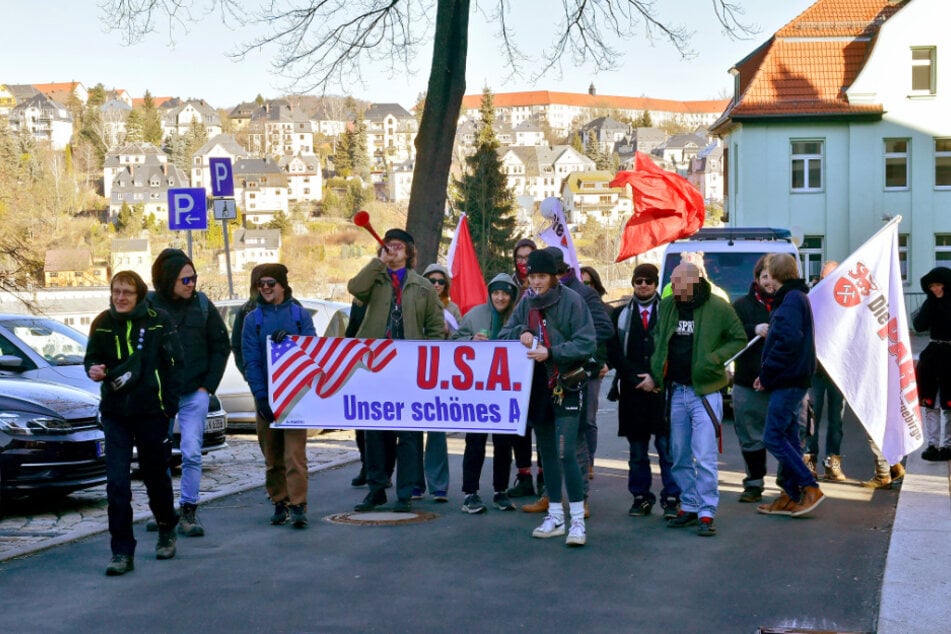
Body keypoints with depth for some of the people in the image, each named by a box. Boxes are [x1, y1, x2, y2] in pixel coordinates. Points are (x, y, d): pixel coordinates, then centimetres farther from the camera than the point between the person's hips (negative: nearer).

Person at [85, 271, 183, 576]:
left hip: (151, 411, -2)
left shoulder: (158, 320, -5)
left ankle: (167, 531, 38)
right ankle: (122, 552, -1)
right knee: (117, 484, -6)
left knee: (156, 476, 13)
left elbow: (174, 365, -3)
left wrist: (170, 407, -7)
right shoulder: (102, 323, 1)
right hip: (115, 413, 2)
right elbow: (91, 358, 12)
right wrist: (94, 369, -13)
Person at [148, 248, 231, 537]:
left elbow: (221, 345, 7)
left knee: (192, 453, -4)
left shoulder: (202, 304, 2)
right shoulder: (148, 305, -5)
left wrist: (208, 384, 1)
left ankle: (188, 511, 4)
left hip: (194, 394, 1)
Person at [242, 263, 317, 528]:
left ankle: (298, 506, -13)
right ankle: (280, 504, 16)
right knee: (272, 456, 6)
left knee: (295, 453, -10)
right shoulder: (253, 319, 8)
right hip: (265, 395, 2)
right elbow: (251, 360, 1)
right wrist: (261, 396, -9)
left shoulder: (300, 315, 7)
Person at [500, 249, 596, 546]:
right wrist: (520, 333, -12)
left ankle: (578, 521, -8)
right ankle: (555, 517, 21)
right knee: (547, 452, 12)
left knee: (565, 453, -13)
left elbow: (587, 343, -12)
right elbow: (504, 334, 10)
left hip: (566, 386, -6)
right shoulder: (527, 302, 8)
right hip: (536, 387, 6)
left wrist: (551, 352, -22)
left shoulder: (571, 300, -9)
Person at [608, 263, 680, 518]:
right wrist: (634, 376, -5)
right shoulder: (620, 314, 13)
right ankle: (641, 497, 14)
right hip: (632, 390, 2)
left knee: (666, 445, -6)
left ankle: (671, 498, -1)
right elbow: (614, 351, 6)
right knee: (637, 447, 6)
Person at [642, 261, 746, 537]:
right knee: (679, 456, 12)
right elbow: (658, 342, 17)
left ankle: (707, 513, -1)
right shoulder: (667, 306, 7)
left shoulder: (717, 307, -8)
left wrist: (715, 359, -14)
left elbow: (740, 340, -2)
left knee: (704, 457, -7)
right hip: (676, 391, 5)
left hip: (705, 392, -5)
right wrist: (655, 375, 7)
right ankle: (689, 506, 23)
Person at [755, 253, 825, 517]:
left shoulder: (791, 300, -14)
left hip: (788, 382, -10)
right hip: (792, 379, 10)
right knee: (788, 437, 12)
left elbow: (789, 340, -25)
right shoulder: (796, 297, 18)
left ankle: (810, 488, -9)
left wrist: (766, 374, -17)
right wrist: (767, 374, 15)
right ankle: (791, 496, 16)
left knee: (773, 437, -9)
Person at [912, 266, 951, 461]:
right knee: (930, 403, 6)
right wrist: (931, 301, -7)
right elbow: (919, 325, -2)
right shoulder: (932, 302, 7)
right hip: (933, 355, 5)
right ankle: (932, 444, 11)